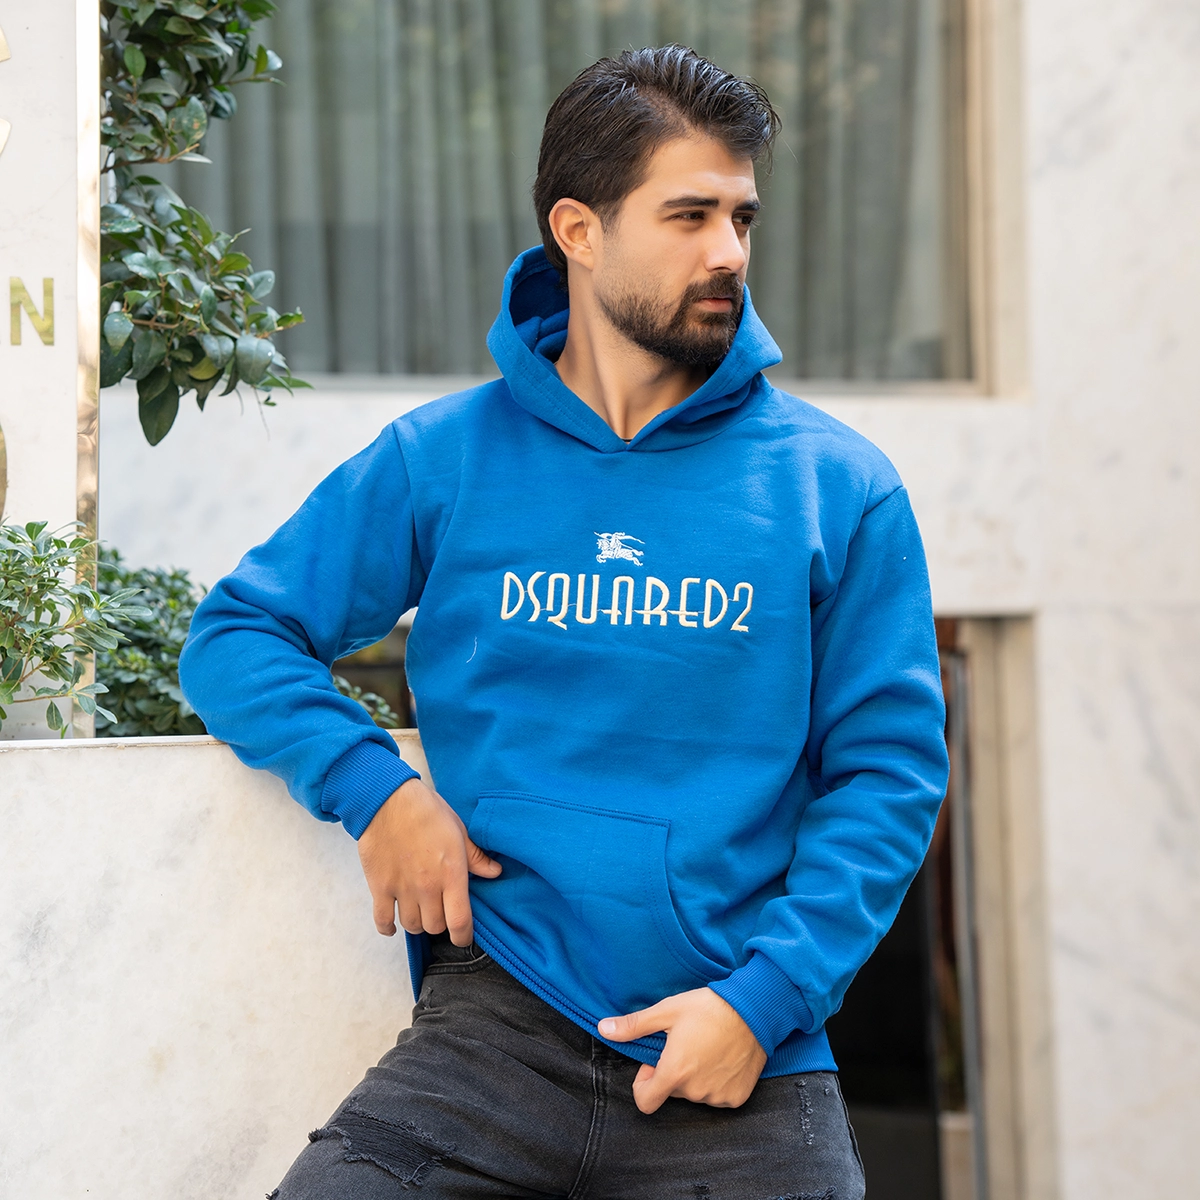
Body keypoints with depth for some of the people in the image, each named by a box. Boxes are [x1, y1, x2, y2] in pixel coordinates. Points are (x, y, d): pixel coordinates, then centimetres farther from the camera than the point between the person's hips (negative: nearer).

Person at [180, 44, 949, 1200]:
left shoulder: (837, 486, 6)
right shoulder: (440, 459, 8)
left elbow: (889, 769, 4)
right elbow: (233, 637, 12)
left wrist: (768, 994, -9)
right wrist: (370, 784, -6)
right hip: (497, 1027, 0)